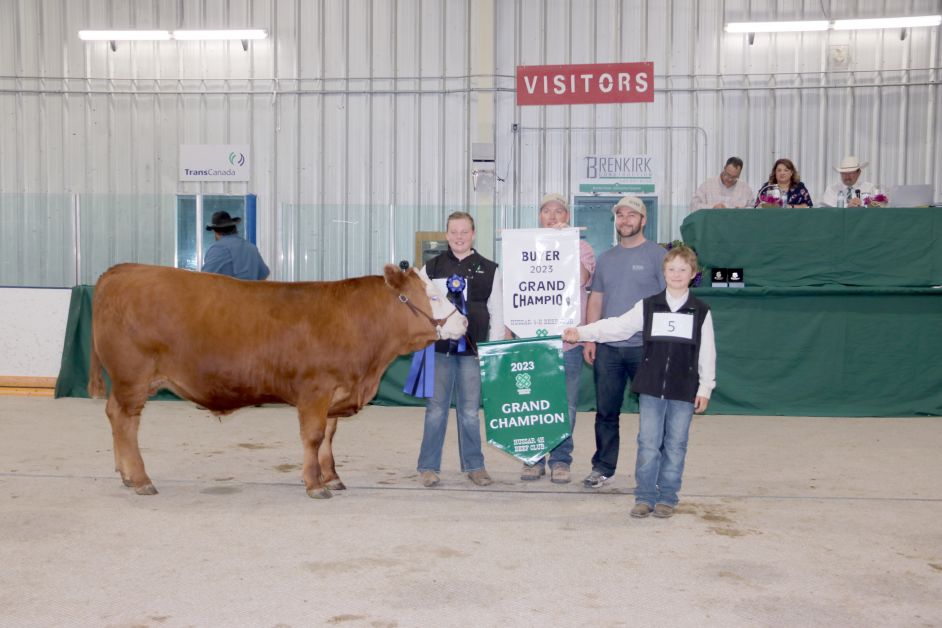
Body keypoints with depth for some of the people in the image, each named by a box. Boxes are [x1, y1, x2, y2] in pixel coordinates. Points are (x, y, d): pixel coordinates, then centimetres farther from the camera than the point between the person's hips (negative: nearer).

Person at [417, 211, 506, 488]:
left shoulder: (489, 270, 8)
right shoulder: (432, 267, 8)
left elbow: (497, 314, 8)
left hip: (473, 351, 0)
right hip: (439, 349, 0)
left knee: (470, 412, 6)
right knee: (436, 410, 2)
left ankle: (474, 465, 17)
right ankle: (428, 467, 11)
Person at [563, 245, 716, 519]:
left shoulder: (701, 312, 3)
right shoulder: (648, 307, 4)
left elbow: (707, 354, 3)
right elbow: (616, 326, 0)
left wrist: (705, 388, 0)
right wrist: (580, 332, -9)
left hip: (684, 391, 0)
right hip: (651, 388, 1)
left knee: (675, 445, 6)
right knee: (648, 443, 2)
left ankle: (667, 497, 18)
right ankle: (645, 496, 13)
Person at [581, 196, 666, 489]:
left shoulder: (658, 255, -1)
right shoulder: (606, 258, 14)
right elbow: (595, 300, 15)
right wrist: (589, 338, 7)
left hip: (645, 346, -4)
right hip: (607, 347, 4)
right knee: (606, 410, 9)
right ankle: (603, 467, 19)